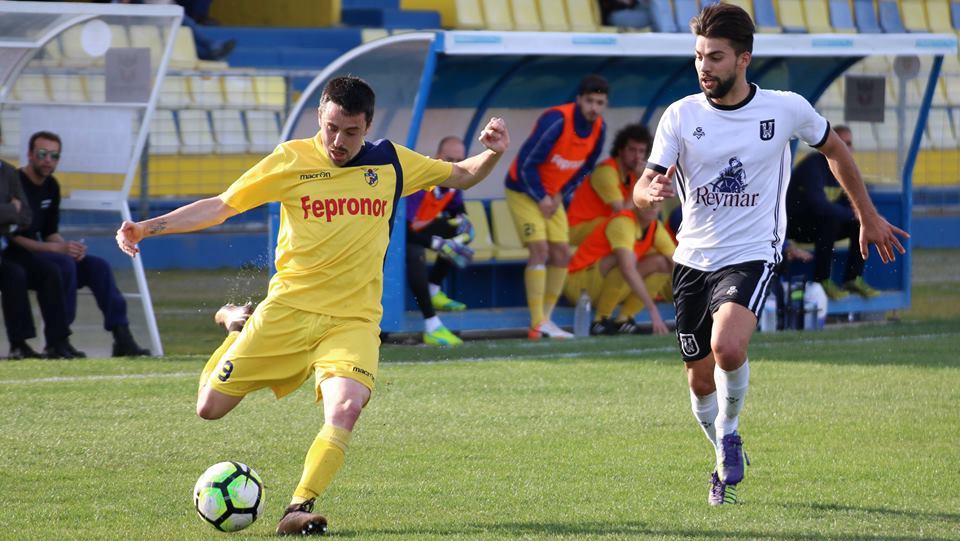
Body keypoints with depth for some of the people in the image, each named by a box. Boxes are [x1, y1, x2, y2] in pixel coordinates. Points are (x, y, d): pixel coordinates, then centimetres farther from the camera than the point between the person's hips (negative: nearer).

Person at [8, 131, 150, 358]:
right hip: (13, 256, -9)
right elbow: (12, 237, -21)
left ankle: (122, 337, -10)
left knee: (98, 266, -4)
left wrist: (68, 247, -9)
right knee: (63, 264, -31)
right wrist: (58, 248, -25)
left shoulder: (51, 186, 11)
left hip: (38, 252, 9)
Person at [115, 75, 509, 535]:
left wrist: (492, 153, -5)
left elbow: (461, 176, 17)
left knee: (344, 409, -28)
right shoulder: (291, 160, -2)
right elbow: (219, 206, 0)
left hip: (354, 320, 0)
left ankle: (299, 509, -23)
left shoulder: (391, 163, 5)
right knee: (211, 407, 3)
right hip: (288, 308, 0)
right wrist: (148, 228, -9)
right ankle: (237, 336, 35)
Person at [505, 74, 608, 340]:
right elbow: (526, 163, -25)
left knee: (561, 255, 1)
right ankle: (537, 324, -19)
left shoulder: (599, 128, -7)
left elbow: (585, 166, 10)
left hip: (552, 195, 7)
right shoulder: (556, 121, -29)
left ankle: (545, 320, 10)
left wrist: (561, 194, -1)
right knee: (539, 250, -18)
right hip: (523, 190, -7)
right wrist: (541, 198, -17)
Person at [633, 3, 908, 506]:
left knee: (728, 347, -29)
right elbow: (643, 187, -8)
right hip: (693, 258, 3)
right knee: (700, 380, 9)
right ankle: (726, 461, 36)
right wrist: (650, 192, -33)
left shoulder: (786, 108, -6)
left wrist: (868, 216, 19)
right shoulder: (680, 116, -4)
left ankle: (729, 433, -1)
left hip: (750, 255, -3)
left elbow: (834, 149, 13)